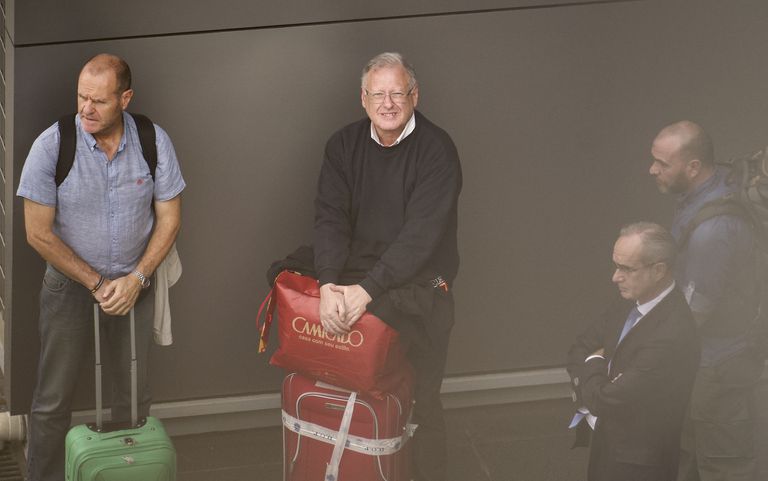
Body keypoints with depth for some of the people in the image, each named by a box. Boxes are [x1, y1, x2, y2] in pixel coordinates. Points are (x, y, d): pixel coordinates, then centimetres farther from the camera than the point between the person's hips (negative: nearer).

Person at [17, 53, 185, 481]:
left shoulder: (155, 142, -11)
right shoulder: (52, 145, -17)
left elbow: (169, 219, -1)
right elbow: (39, 233, -12)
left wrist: (137, 277, -13)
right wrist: (96, 283, -12)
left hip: (133, 283, 2)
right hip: (70, 284, -2)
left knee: (134, 397, 9)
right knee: (53, 401, 2)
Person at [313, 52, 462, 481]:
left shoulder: (437, 149, -12)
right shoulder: (344, 145, 3)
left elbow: (421, 234, -19)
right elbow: (331, 218, -5)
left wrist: (368, 290, -26)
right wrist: (329, 285, -21)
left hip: (420, 294, -3)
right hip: (354, 289, 3)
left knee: (422, 404, 3)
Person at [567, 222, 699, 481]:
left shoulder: (672, 336, -32)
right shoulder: (631, 300, -4)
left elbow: (605, 400, -28)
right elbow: (580, 348, 7)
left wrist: (593, 363, -8)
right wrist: (590, 388, -12)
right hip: (607, 440, 7)